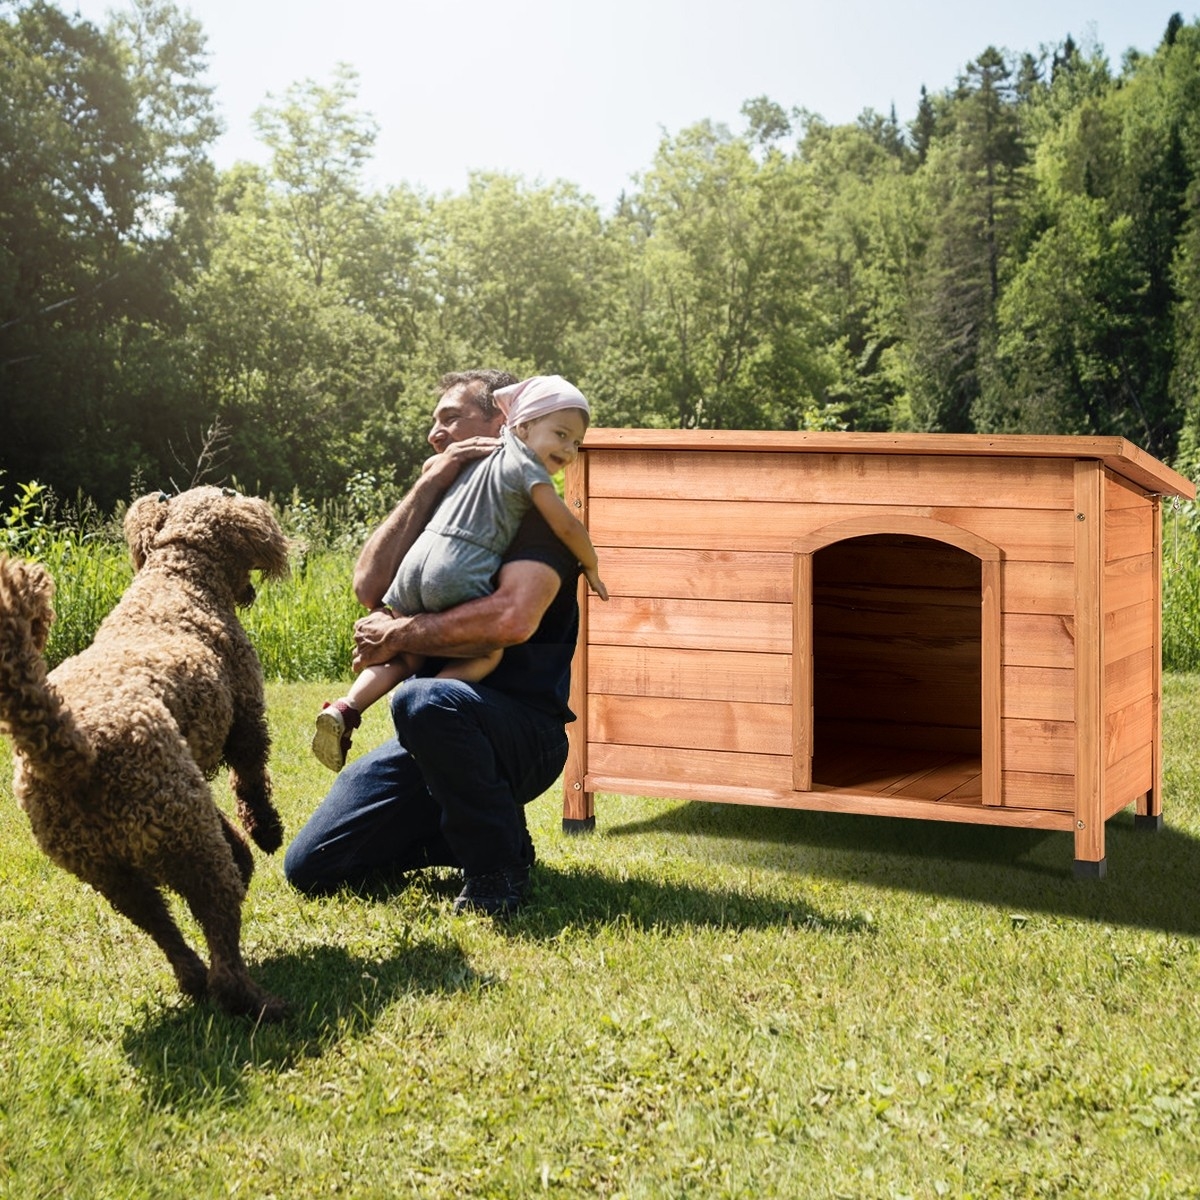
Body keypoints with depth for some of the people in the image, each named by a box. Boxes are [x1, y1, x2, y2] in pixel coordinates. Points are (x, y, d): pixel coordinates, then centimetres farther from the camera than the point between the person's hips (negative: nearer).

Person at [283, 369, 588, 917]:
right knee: (310, 867, 0)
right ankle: (474, 833, 16)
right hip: (437, 734, 7)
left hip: (524, 732, -7)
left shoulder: (537, 514, -6)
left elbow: (513, 619, -26)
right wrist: (428, 485, -10)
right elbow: (370, 587, -4)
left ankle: (498, 871, -18)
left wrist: (399, 635, -15)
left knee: (424, 701, -40)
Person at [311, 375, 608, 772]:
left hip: (416, 563, 8)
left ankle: (345, 708, 2)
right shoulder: (527, 466, -2)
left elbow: (431, 465, 42)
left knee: (404, 656, 19)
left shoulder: (485, 456, 23)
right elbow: (567, 525, -5)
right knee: (488, 654, 6)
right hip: (458, 578, -8)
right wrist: (591, 567, 10)